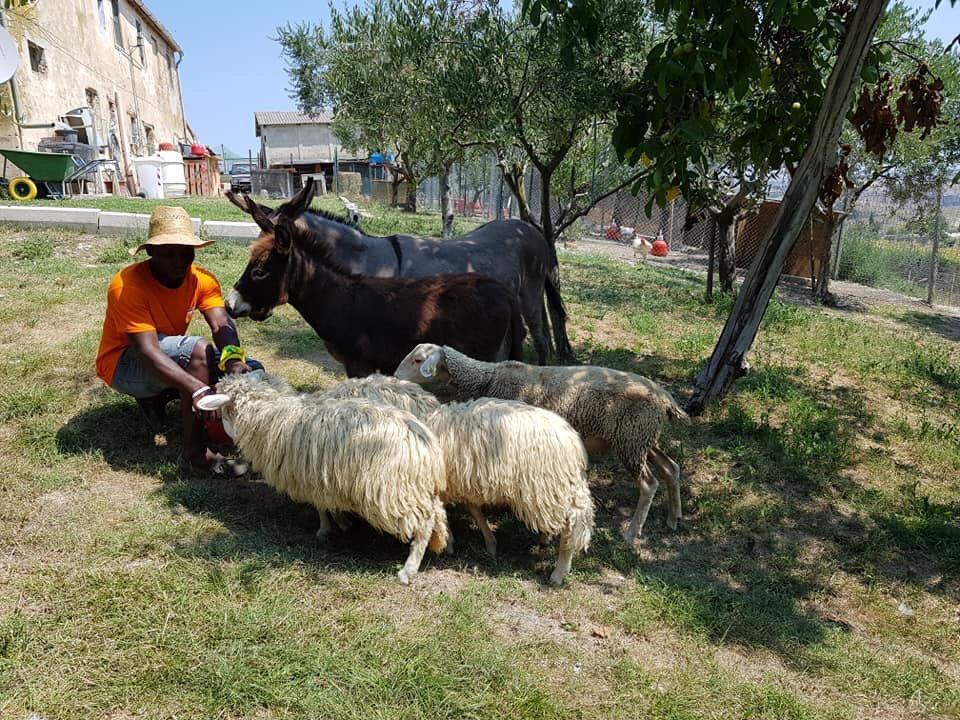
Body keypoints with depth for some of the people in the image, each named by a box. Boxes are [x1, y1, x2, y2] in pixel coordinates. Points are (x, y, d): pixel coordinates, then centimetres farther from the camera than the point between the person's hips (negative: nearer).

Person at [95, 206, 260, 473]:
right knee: (197, 349, -34)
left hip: (171, 360, 6)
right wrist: (199, 389, -52)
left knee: (249, 370, -11)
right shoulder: (127, 285, -26)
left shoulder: (202, 280, -9)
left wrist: (234, 359, -49)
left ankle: (158, 397, 5)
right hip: (124, 365, -6)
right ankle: (195, 449, -25)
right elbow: (148, 352, -37)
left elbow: (223, 326, -25)